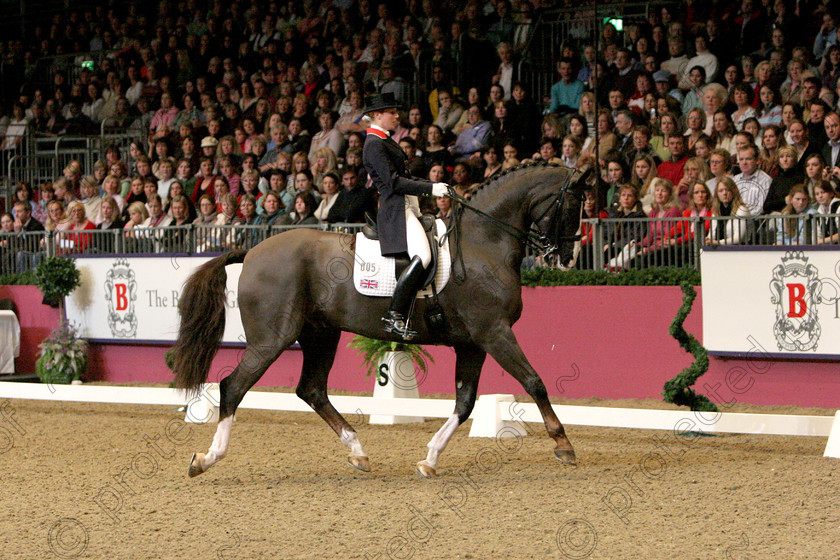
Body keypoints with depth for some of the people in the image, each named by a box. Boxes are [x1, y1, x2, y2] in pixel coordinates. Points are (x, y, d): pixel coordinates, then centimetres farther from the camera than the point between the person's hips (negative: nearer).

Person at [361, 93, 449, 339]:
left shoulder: (385, 141, 20)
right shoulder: (374, 145, -11)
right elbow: (394, 182, -18)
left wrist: (431, 184, 14)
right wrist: (430, 188, -18)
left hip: (408, 208, 11)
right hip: (396, 210, -11)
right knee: (422, 256, -26)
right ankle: (395, 316, -27)